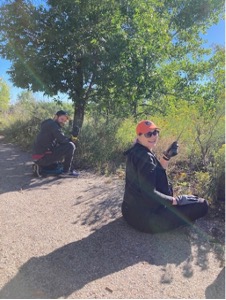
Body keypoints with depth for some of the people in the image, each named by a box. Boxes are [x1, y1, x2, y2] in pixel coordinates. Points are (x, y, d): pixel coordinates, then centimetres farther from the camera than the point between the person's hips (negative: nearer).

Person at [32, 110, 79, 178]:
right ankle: (66, 171, -3)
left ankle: (40, 167, 22)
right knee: (70, 146, -14)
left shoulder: (48, 124, 21)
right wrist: (71, 140, 2)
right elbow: (62, 139, -19)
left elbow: (58, 141, 16)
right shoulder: (53, 124, -9)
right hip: (43, 157, -10)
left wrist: (70, 139, 2)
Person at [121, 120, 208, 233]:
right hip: (145, 216, -9)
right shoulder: (145, 157, -24)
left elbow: (157, 172, 12)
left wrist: (167, 156, -2)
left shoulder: (136, 151, 4)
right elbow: (150, 193, -27)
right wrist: (176, 200, -14)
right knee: (202, 205, -6)